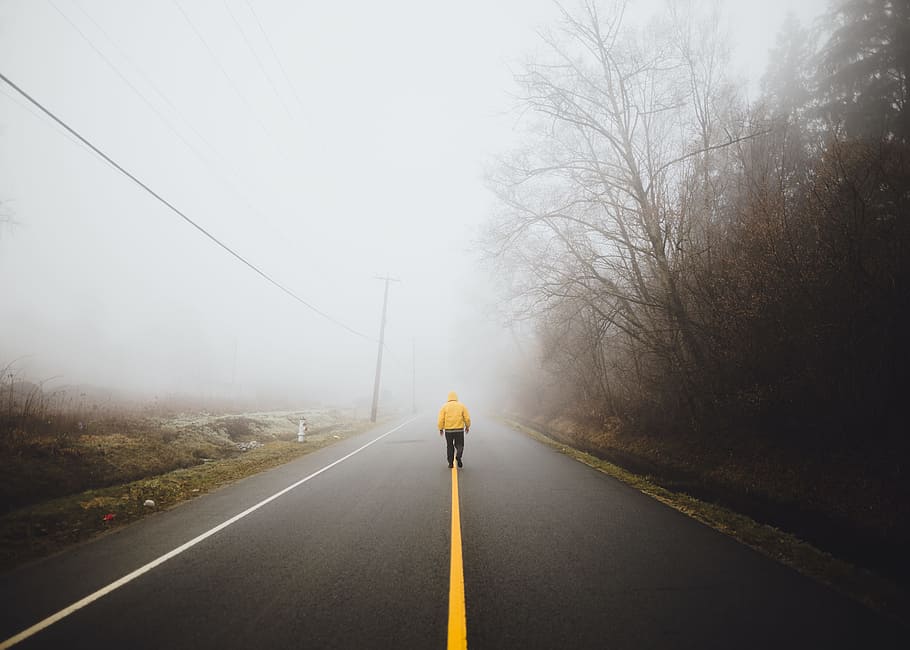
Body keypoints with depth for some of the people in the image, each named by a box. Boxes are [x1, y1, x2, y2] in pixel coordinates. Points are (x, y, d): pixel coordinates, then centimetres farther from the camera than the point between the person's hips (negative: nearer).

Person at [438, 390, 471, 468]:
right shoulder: (462, 406, 1)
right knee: (460, 445, 12)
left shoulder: (444, 406, 1)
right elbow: (467, 418, -1)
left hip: (448, 430, 1)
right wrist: (467, 427, 12)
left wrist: (441, 429, 5)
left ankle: (450, 463, 15)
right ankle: (458, 456, -15)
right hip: (459, 430, 0)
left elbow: (441, 419, -5)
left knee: (450, 446, 14)